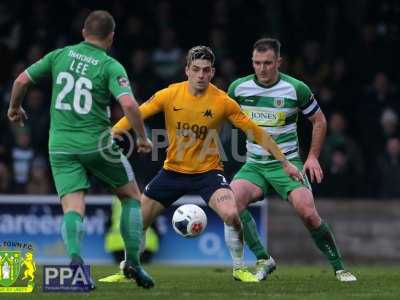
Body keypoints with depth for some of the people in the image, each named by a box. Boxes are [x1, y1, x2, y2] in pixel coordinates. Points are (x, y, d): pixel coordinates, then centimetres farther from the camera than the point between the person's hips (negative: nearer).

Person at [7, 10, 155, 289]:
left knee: (73, 208, -2)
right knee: (132, 196, 16)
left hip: (61, 146, 3)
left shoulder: (60, 55, 7)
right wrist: (142, 137, -3)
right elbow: (128, 104, -18)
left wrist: (15, 107, 29)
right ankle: (133, 262, 8)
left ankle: (75, 258, -31)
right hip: (97, 144, -3)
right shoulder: (111, 67, -5)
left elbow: (22, 80, 9)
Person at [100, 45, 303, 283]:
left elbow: (256, 132, -5)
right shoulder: (169, 95, -10)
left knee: (231, 214, -27)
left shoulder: (223, 102, -13)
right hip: (173, 171, 2)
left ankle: (239, 268, -4)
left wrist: (285, 162, -4)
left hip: (208, 171, -2)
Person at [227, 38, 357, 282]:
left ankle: (339, 268, -4)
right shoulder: (239, 88, -2)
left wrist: (313, 157, 0)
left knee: (307, 212, -22)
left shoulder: (296, 88, -8)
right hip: (254, 165, 3)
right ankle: (263, 260, -16)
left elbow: (319, 120, 6)